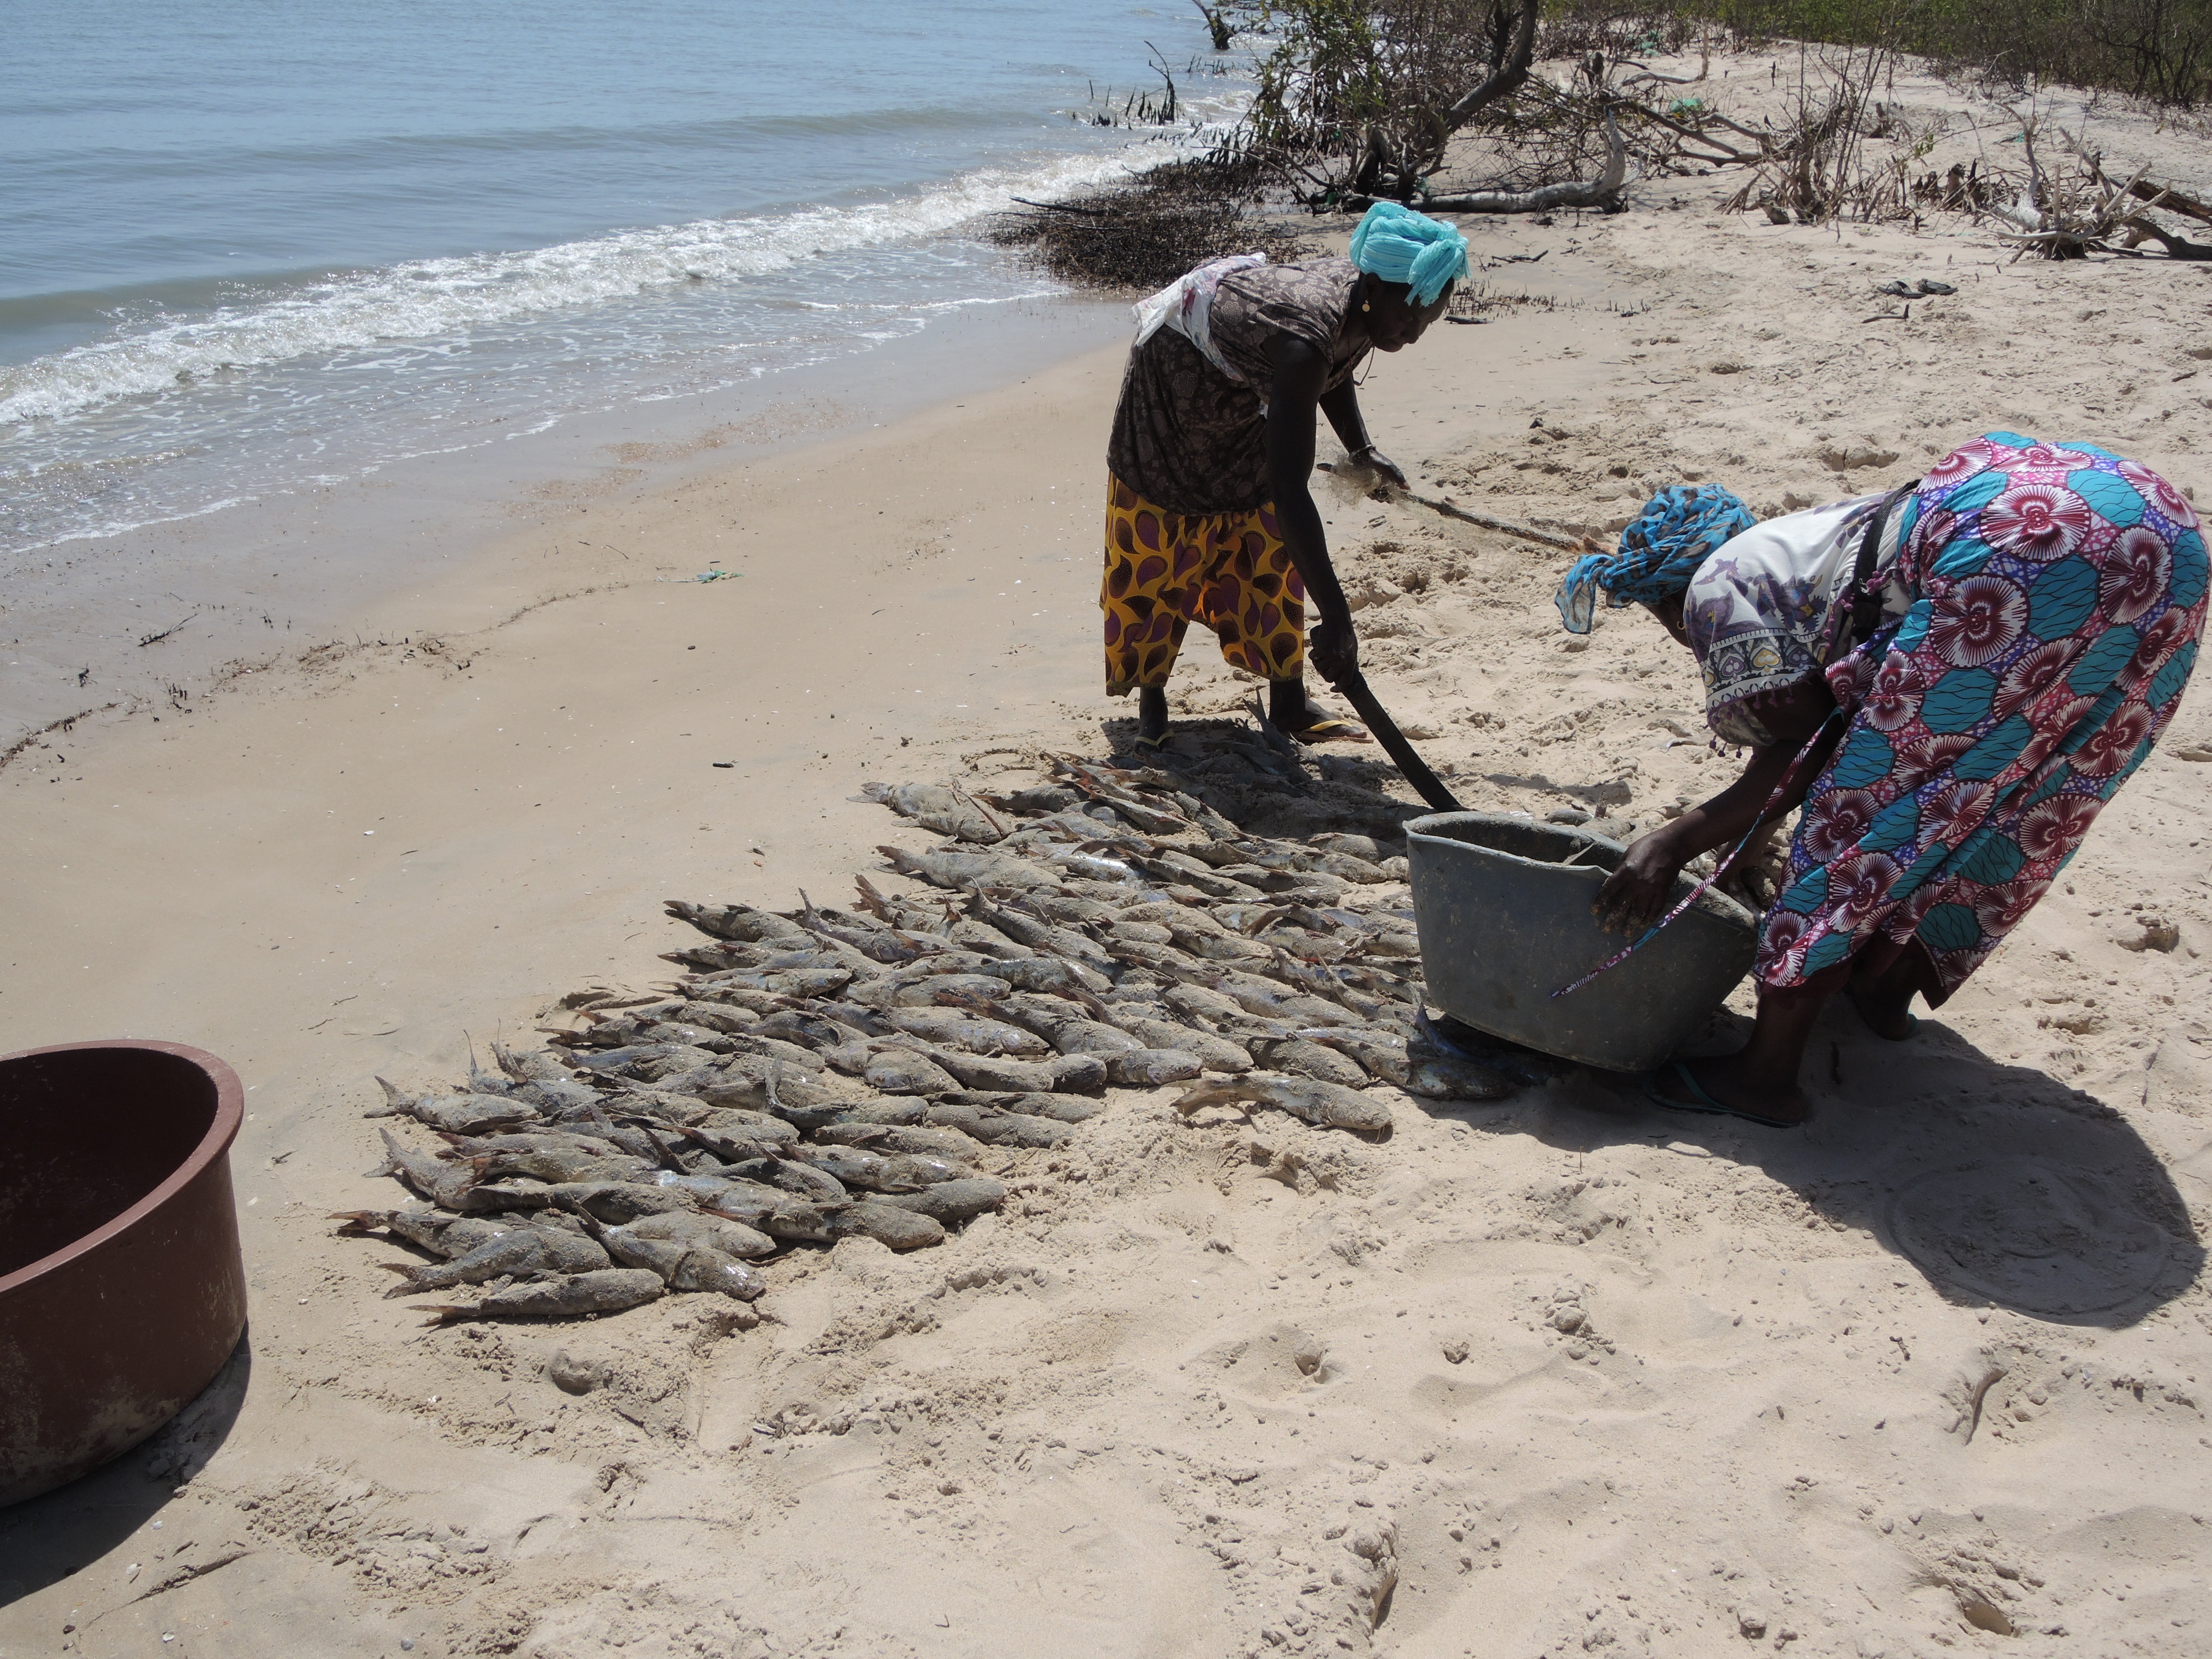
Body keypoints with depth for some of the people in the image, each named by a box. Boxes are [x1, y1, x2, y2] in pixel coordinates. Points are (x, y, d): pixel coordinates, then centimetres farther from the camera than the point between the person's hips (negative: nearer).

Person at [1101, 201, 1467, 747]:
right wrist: (1335, 616, -51)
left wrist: (1363, 449, -1)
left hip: (1243, 394, 8)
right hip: (1175, 380, -8)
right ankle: (1151, 701, 16)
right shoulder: (1305, 337, -44)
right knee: (1156, 550, -1)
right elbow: (1290, 491, -49)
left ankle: (1289, 703, 11)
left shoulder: (1361, 306, -19)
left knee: (1271, 545, 5)